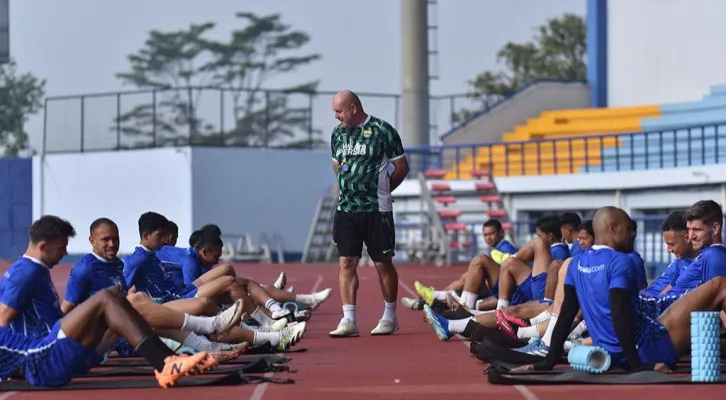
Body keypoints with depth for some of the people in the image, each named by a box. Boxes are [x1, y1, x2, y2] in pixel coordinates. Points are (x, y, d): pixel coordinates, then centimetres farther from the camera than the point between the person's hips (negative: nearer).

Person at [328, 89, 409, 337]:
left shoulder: (382, 131, -7)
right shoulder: (338, 134, 10)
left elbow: (402, 167, -2)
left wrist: (381, 191, 4)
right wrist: (349, 189, 12)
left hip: (377, 210, -5)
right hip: (345, 209, 5)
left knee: (383, 263, 4)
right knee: (346, 263, -3)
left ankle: (390, 317, 18)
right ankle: (348, 320, -4)